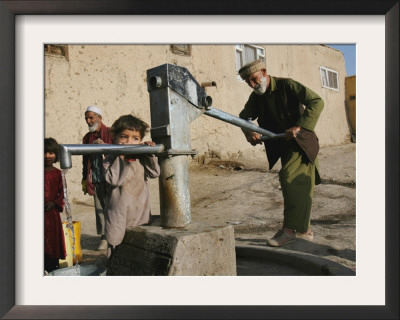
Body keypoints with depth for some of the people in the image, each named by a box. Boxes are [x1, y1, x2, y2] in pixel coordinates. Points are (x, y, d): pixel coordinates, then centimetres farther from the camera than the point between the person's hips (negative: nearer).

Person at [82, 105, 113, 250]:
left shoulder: (110, 133, 0)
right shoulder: (87, 137, 16)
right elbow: (86, 161, 19)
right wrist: (85, 180, 17)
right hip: (95, 180, 5)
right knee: (99, 208, 6)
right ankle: (103, 238, 15)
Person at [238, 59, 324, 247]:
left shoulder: (287, 85, -14)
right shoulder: (256, 97, 6)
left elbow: (316, 102, -21)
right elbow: (245, 116, -2)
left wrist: (299, 127, -31)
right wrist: (249, 132, -25)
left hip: (301, 142, -7)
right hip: (283, 146, 7)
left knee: (289, 177, -20)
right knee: (298, 186, 10)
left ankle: (289, 229, -14)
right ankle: (304, 231, 20)